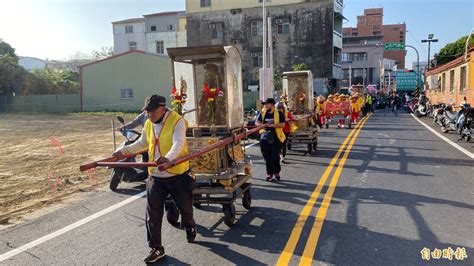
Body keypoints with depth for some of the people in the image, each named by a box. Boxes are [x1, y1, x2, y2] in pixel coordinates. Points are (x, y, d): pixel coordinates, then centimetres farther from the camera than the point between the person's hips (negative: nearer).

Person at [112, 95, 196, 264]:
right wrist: (123, 151, 17)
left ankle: (190, 227, 47)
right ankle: (156, 248, 16)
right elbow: (142, 143, 24)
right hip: (155, 176, 5)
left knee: (185, 207, 14)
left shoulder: (177, 121, -14)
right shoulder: (148, 124, 6)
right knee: (153, 213, 2)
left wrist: (168, 157, -49)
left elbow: (178, 144, -30)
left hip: (178, 174, -4)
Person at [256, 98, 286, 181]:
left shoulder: (279, 113, -2)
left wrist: (272, 125, -19)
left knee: (275, 156, 0)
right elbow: (257, 122, 5)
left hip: (276, 137, -3)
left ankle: (276, 173, 18)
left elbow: (282, 124, -9)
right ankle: (269, 173, 16)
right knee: (267, 157, 5)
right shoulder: (262, 113, 9)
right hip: (265, 137, 3)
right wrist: (263, 125, -15)